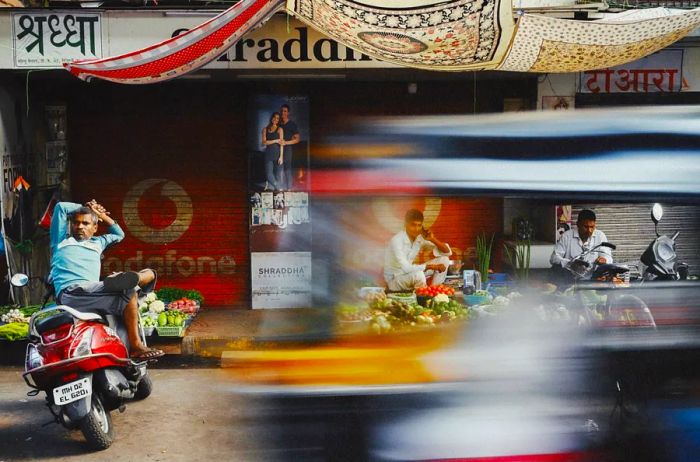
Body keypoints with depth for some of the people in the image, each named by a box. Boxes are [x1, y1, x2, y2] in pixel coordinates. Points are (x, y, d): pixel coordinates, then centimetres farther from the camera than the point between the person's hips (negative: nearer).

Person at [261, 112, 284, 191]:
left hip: (277, 154, -2)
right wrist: (275, 141, -8)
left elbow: (281, 144, -2)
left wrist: (281, 156, -9)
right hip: (268, 154, 2)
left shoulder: (280, 129, 3)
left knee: (277, 173, -3)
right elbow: (264, 142, 1)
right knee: (269, 174, -5)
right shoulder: (265, 129, 10)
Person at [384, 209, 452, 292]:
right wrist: (432, 266, -26)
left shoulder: (421, 238, -7)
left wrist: (433, 239, -22)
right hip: (394, 280, -7)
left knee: (444, 260, -2)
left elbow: (447, 252, -4)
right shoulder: (396, 240, -26)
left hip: (411, 274, 7)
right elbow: (406, 268, -35)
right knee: (418, 274, -37)